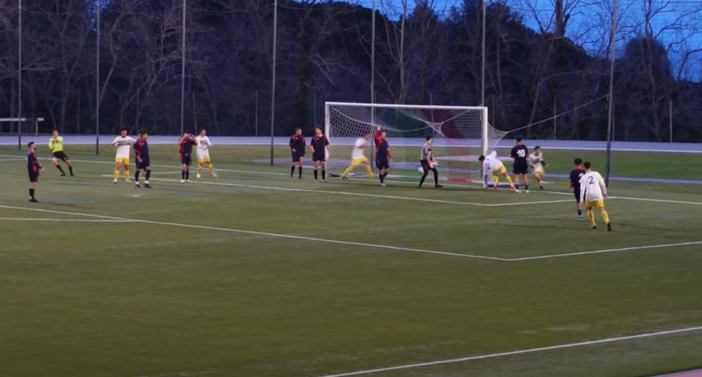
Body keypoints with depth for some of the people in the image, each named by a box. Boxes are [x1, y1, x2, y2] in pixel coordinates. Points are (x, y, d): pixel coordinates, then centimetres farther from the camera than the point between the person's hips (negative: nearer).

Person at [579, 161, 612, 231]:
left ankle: (593, 225, 23)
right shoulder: (596, 174, 6)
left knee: (589, 209, 25)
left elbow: (582, 189, -4)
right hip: (598, 195, 0)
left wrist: (581, 200, -4)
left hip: (589, 195, 0)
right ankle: (607, 222, -33)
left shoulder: (583, 177, 3)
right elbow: (602, 184, 8)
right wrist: (604, 192, 23)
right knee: (602, 210, -8)